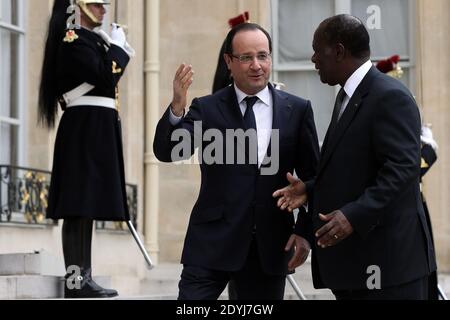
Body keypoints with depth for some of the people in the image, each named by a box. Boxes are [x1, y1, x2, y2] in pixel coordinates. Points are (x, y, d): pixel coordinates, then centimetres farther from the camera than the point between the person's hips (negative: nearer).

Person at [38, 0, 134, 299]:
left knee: (87, 206, 9)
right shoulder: (73, 39, -10)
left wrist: (118, 50, 11)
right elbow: (105, 77, -20)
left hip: (97, 131, 10)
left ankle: (83, 277, 11)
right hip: (86, 130, -10)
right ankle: (75, 280, -10)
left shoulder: (90, 39, 19)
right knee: (79, 206, -10)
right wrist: (118, 46, -8)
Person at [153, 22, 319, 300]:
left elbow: (312, 177, 8)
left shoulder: (297, 110, 4)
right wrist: (177, 107, -28)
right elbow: (166, 152, -11)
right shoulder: (207, 108, 1)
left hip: (271, 244, 2)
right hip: (212, 243, -1)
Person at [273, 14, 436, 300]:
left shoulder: (390, 96, -14)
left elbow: (403, 168, -22)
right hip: (353, 254, 10)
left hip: (387, 256, -10)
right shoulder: (348, 96, 18)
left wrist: (354, 215, -28)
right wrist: (311, 190, 9)